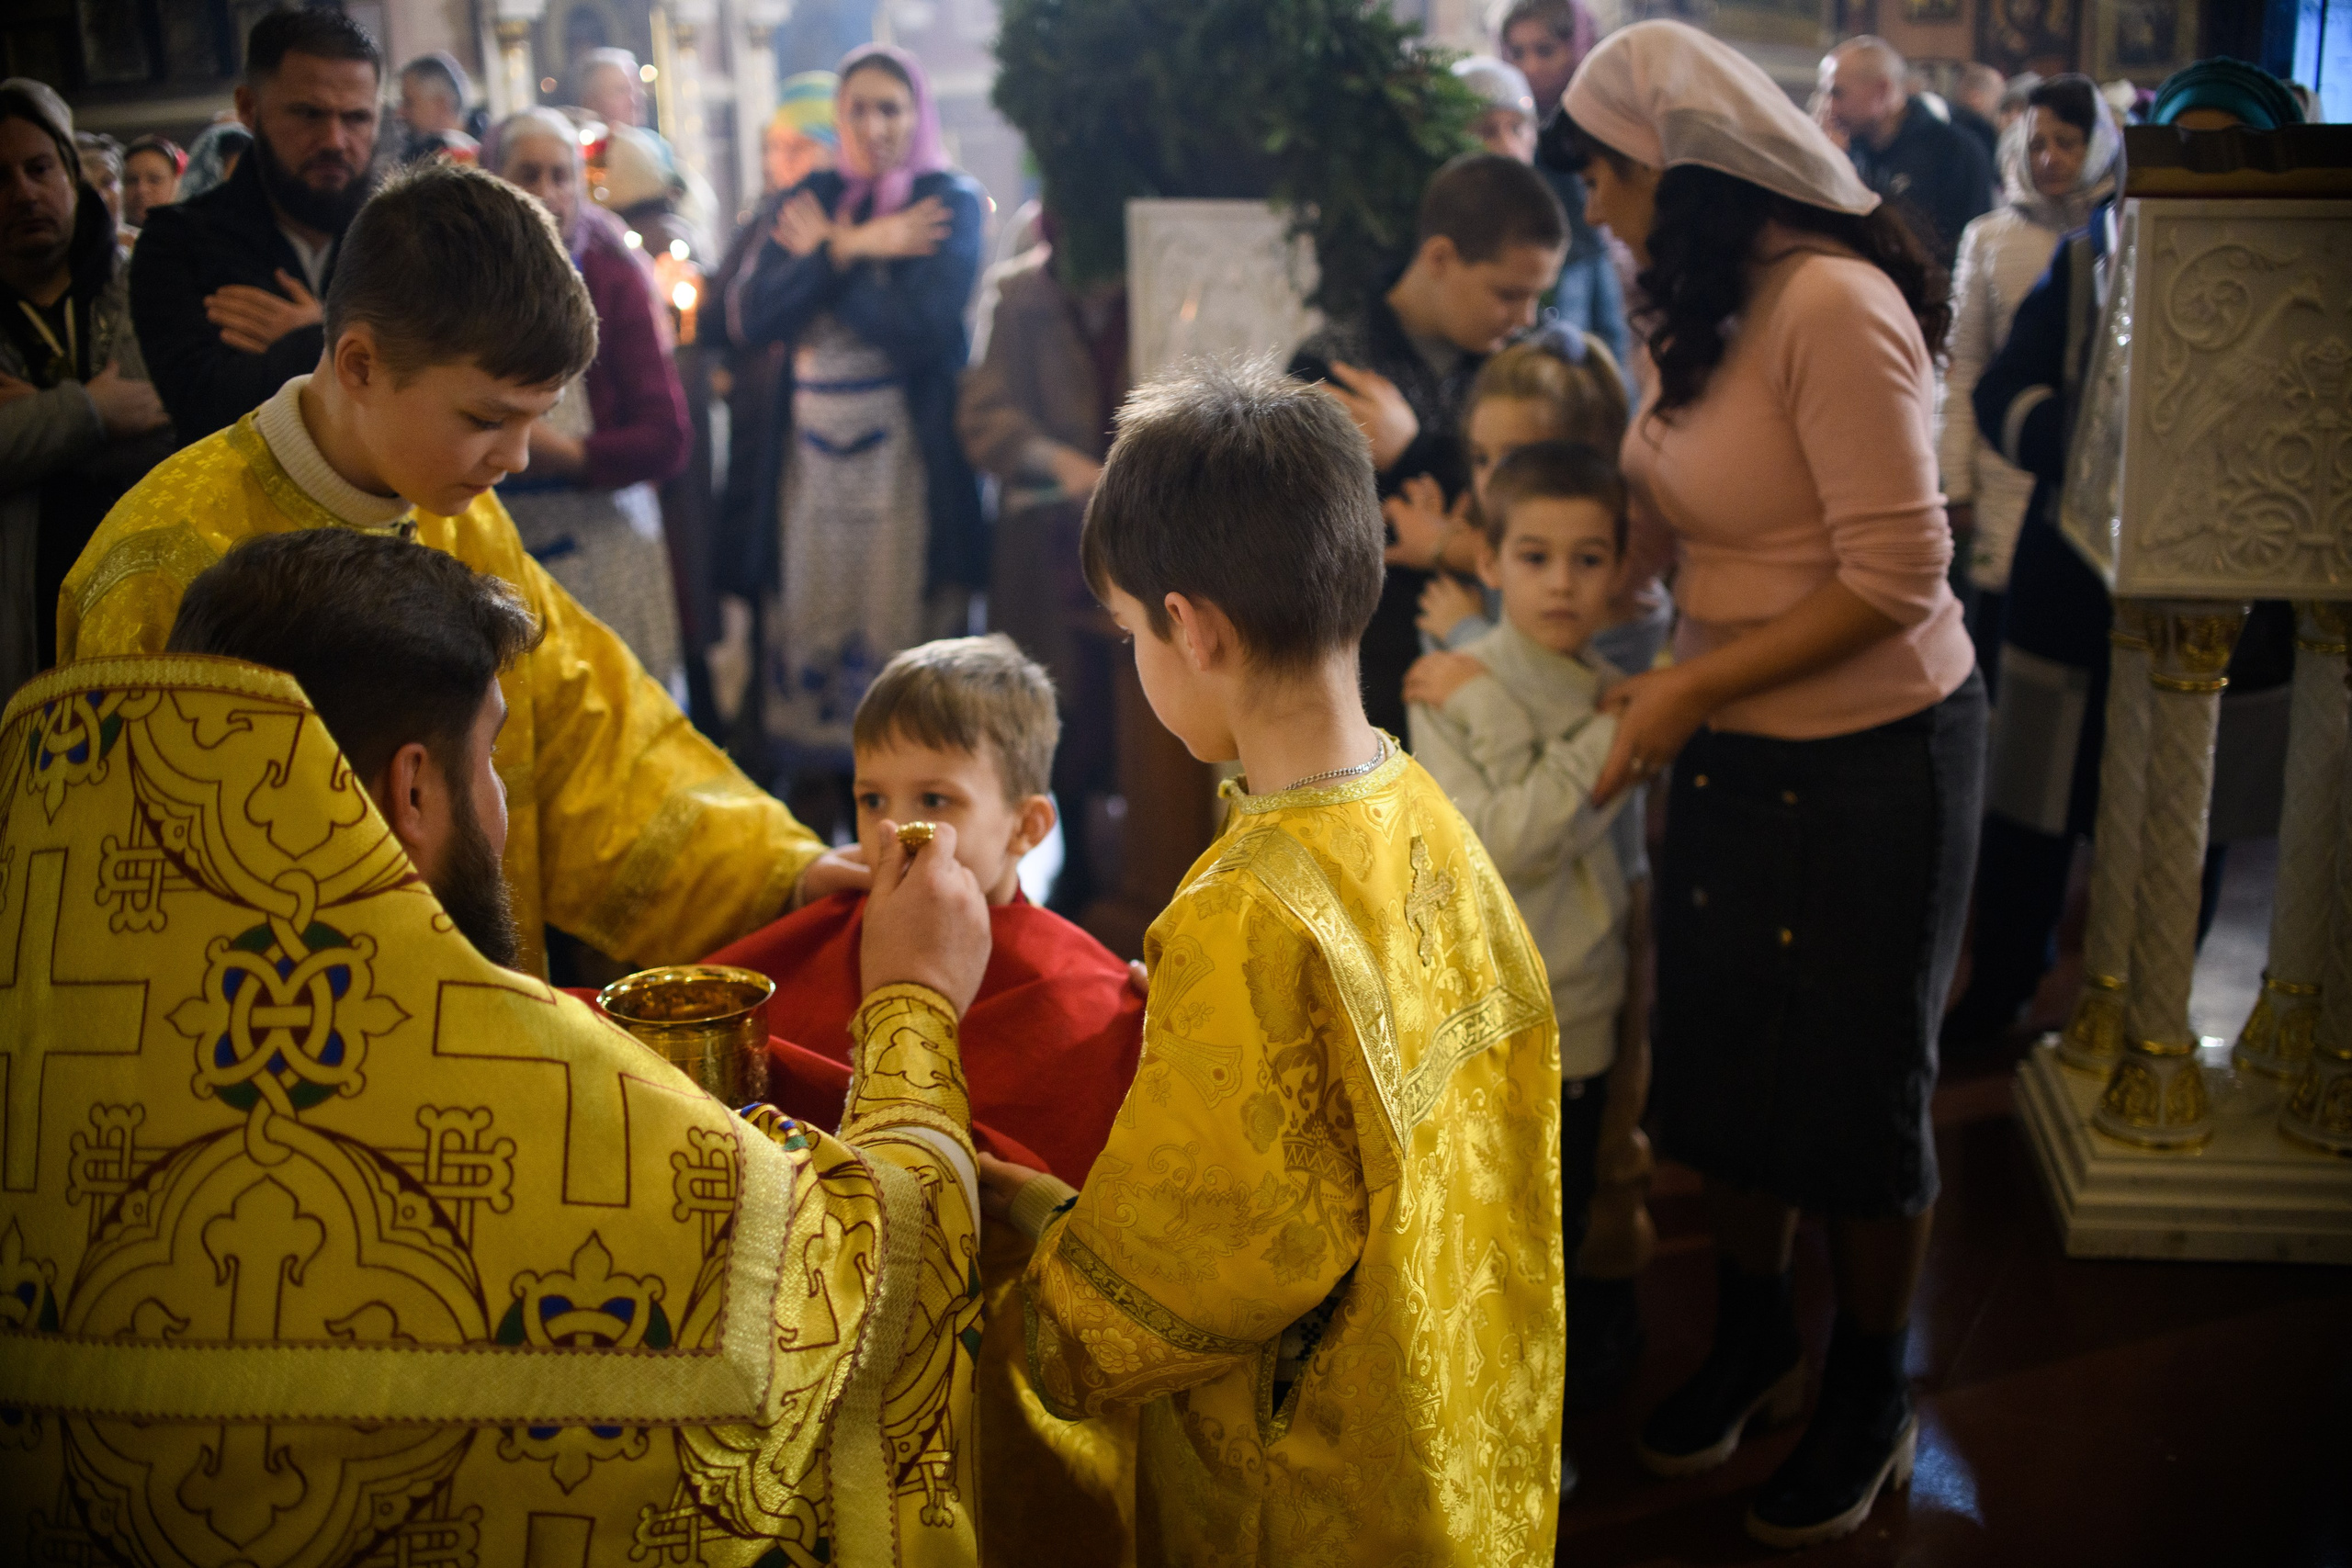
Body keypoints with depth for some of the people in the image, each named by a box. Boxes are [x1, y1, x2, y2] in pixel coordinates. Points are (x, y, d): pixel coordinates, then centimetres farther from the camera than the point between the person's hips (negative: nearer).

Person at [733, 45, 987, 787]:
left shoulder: (952, 202, -1)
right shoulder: (814, 197, 12)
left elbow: (918, 327, -16)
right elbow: (755, 316, -1)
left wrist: (823, 254, -4)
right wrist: (852, 248, -10)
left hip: (906, 450, -4)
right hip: (813, 448, 4)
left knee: (894, 635, -1)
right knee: (809, 635, 6)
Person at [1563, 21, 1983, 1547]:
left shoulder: (1834, 304, -22)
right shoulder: (1705, 306, 4)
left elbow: (1897, 577, -23)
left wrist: (1691, 688, -20)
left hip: (1871, 753, -7)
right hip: (1730, 749, 7)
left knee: (1856, 1087, 9)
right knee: (1724, 1063, 16)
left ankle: (1871, 1399, 32)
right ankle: (1755, 1344, 40)